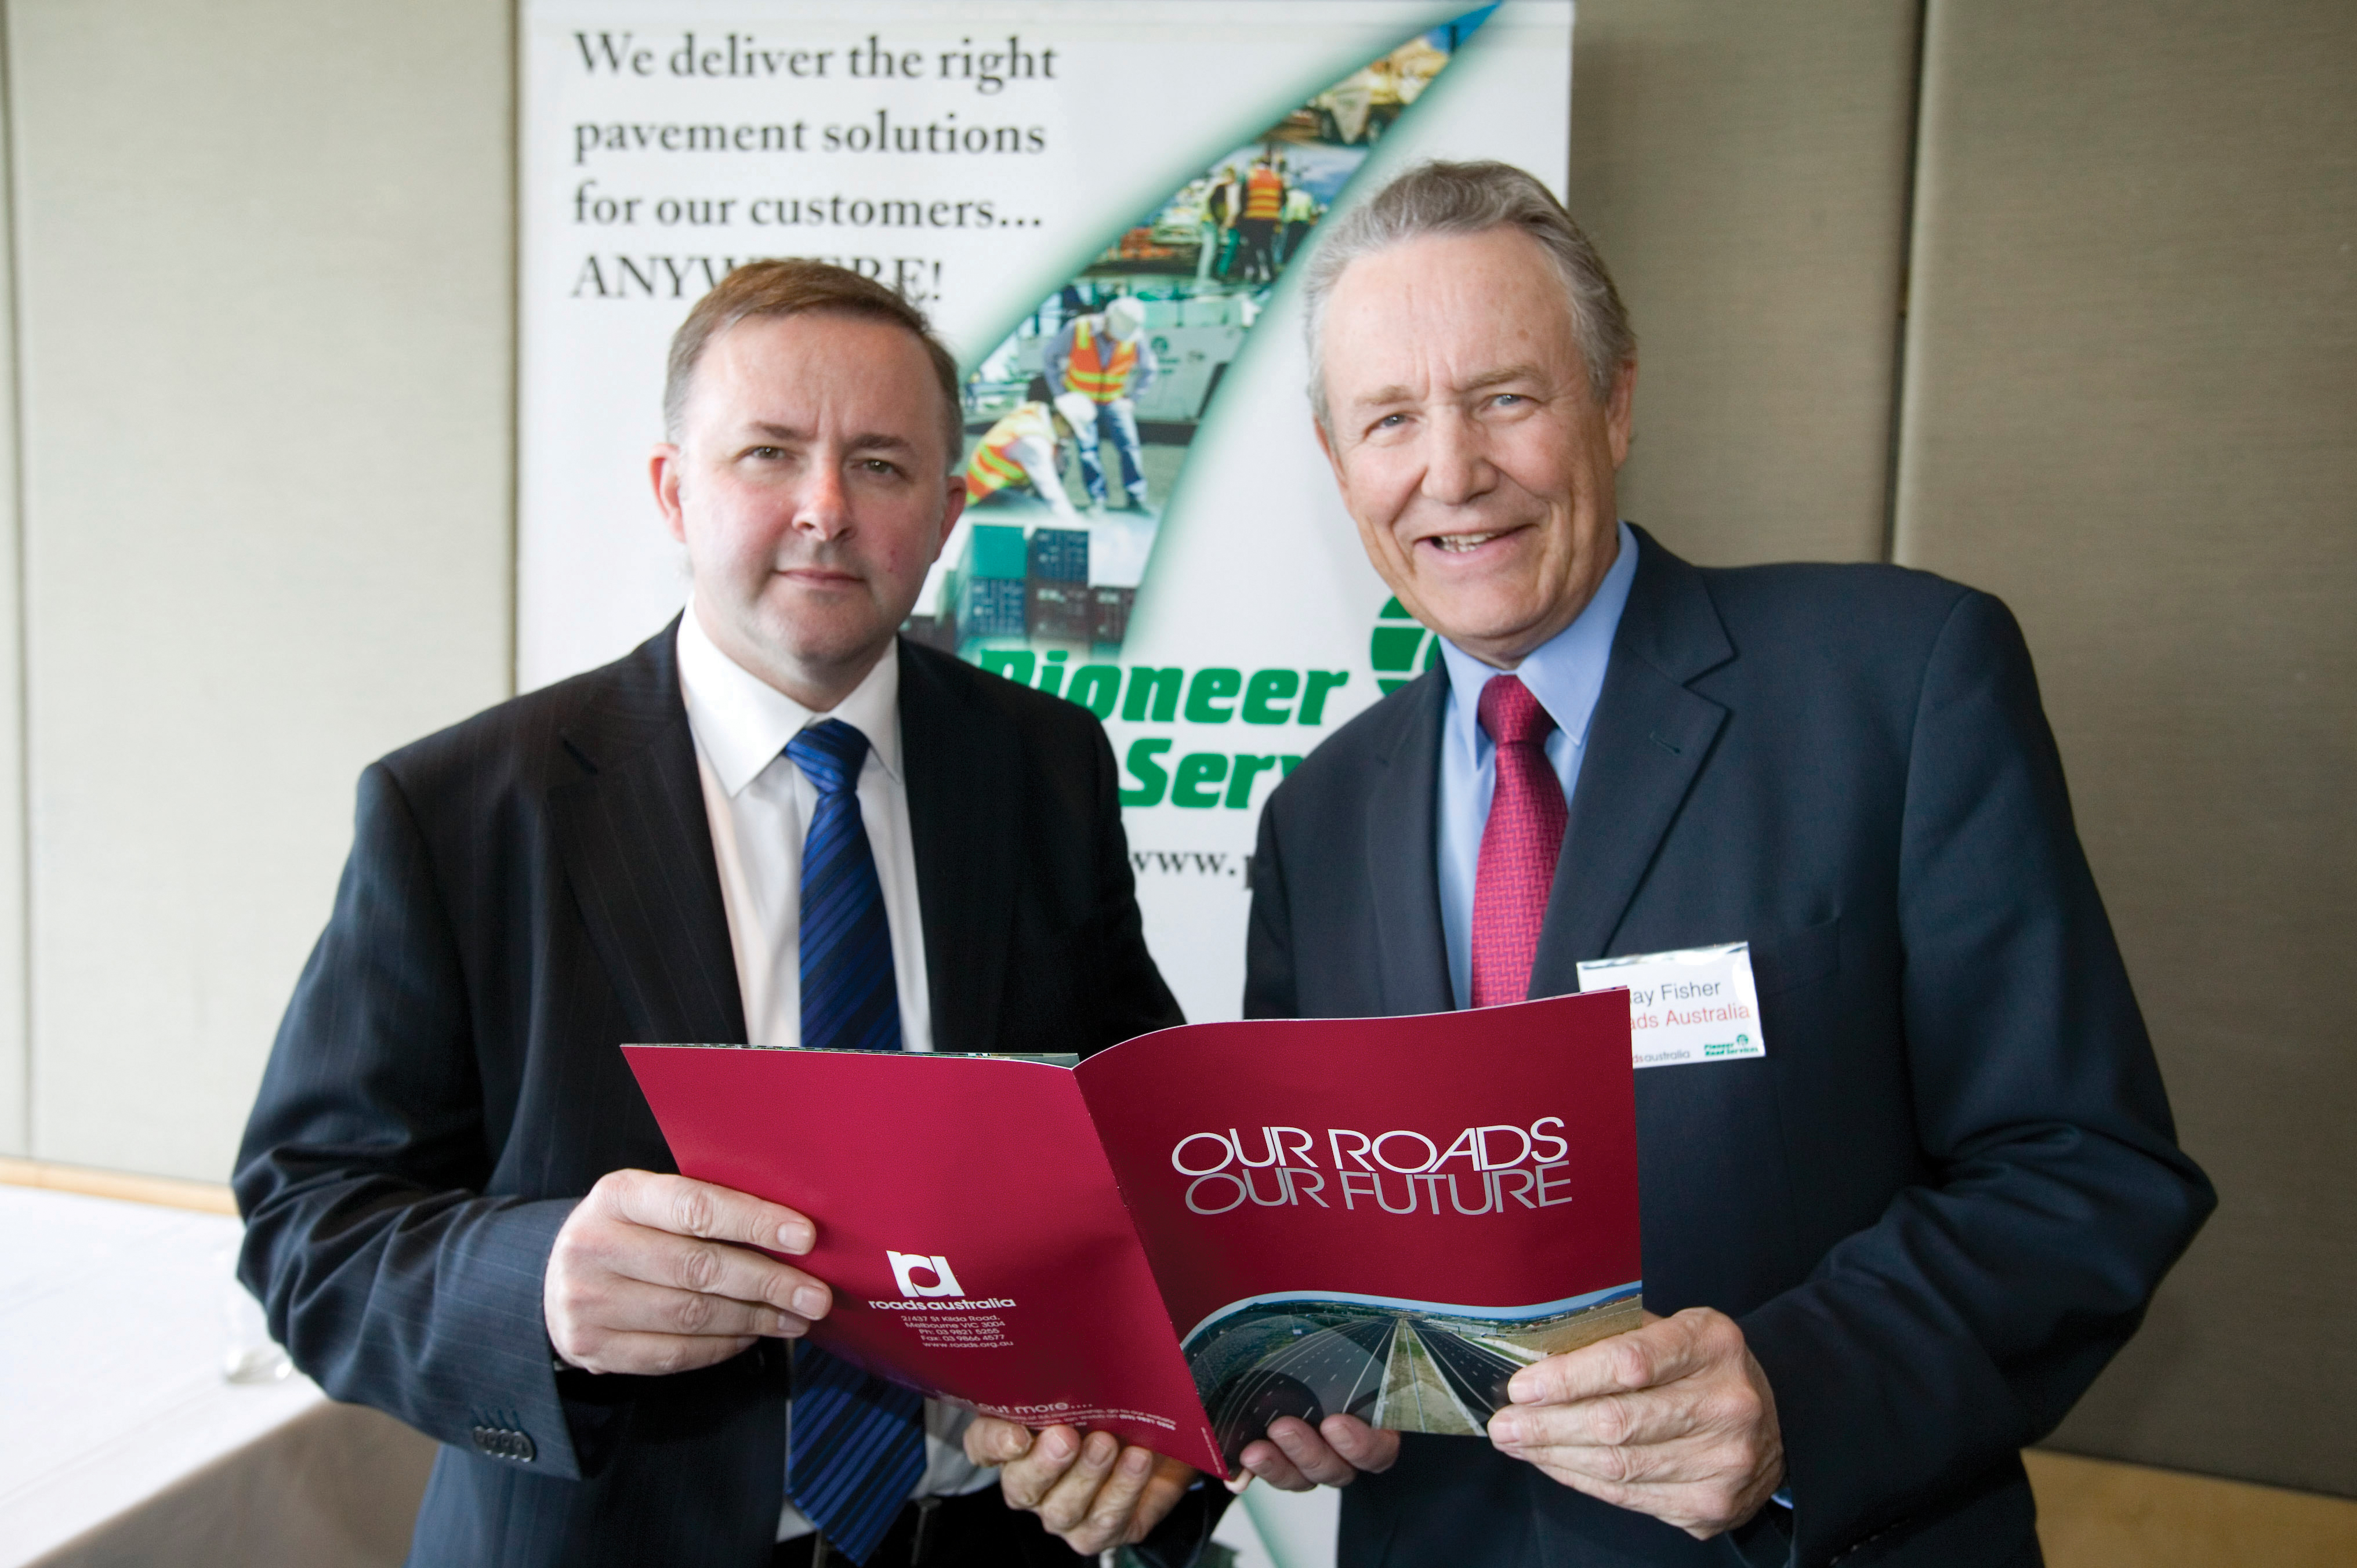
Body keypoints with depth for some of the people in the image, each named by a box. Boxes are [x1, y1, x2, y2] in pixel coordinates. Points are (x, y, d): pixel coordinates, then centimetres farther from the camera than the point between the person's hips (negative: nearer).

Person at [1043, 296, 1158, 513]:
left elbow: (1150, 369, 3)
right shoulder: (1077, 330, -21)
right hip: (1081, 400, -1)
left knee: (1129, 446, -9)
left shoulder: (1136, 337, -17)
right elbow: (1049, 359, -5)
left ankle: (1137, 498, -1)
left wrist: (1132, 397, -1)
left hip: (1114, 401, 1)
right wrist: (1062, 395, -5)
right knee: (1088, 448, -8)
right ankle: (1097, 499, 2)